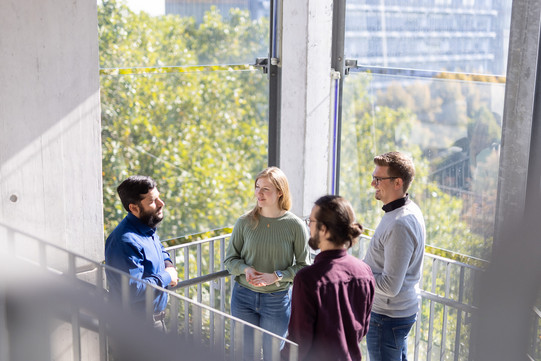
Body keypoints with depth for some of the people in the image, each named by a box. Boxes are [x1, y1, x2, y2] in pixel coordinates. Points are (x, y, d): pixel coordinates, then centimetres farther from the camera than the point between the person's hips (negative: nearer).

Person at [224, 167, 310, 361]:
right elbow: (230, 259, 4)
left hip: (277, 300, -1)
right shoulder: (245, 222, -4)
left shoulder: (295, 225, -9)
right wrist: (245, 269, -16)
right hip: (244, 297, 2)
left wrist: (277, 276, -18)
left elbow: (303, 266, -5)